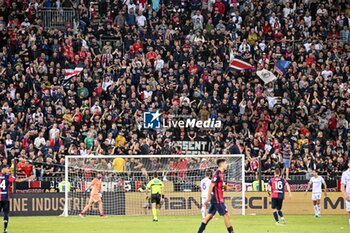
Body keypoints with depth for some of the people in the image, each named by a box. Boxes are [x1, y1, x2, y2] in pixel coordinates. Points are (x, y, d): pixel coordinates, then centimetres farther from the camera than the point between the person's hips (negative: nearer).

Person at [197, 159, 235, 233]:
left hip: (215, 199, 10)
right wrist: (208, 198, -20)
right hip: (218, 199, -10)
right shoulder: (218, 174, -15)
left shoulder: (220, 174, 14)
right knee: (226, 215, -6)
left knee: (209, 215, 10)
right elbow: (211, 186, -19)